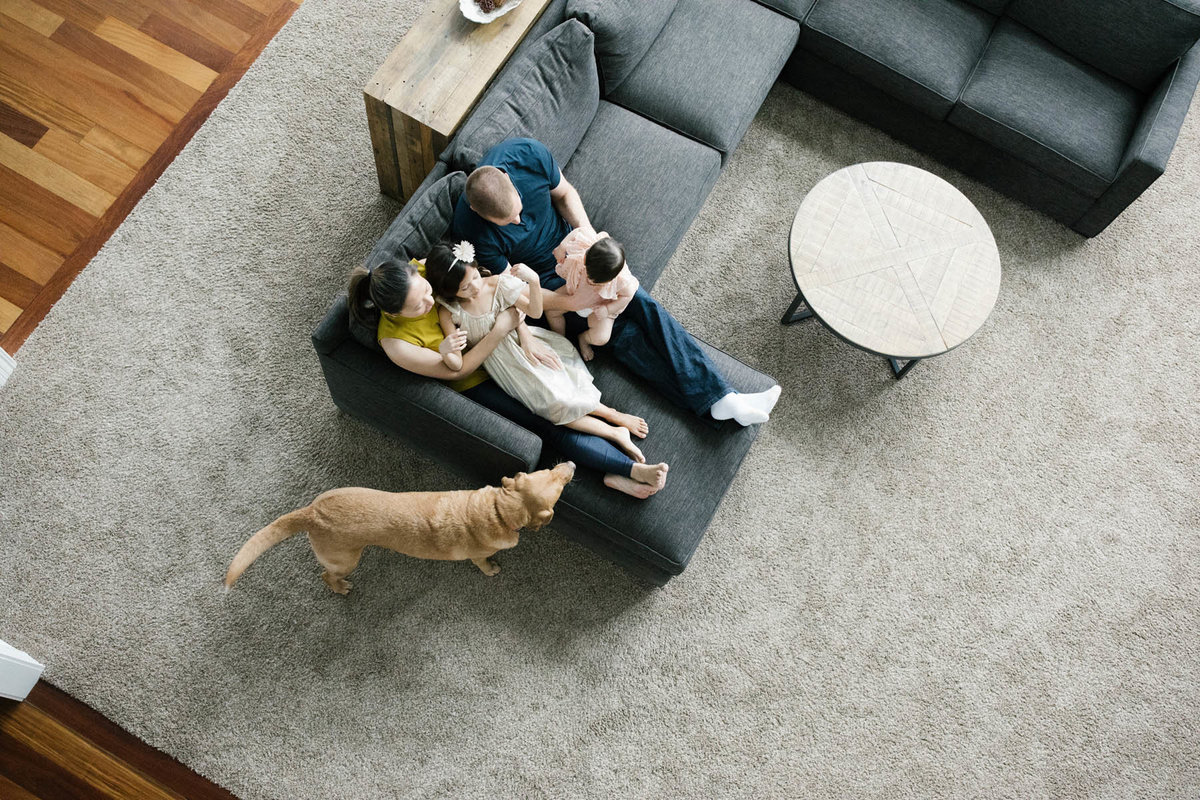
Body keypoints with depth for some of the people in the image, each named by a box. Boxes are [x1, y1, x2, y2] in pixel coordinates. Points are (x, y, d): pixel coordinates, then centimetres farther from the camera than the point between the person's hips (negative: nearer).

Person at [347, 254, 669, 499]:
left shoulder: (422, 270, -17)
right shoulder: (395, 342, -27)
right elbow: (456, 371, -20)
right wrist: (501, 329, -29)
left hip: (501, 349, 4)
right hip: (473, 382, -4)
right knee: (551, 425, -14)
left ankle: (613, 473, -11)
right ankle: (633, 468, -13)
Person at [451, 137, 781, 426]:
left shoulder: (528, 153, -23)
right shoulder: (473, 232, -30)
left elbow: (564, 193, -1)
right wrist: (579, 302, -29)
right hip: (542, 277, -3)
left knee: (645, 307, -12)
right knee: (623, 333, -17)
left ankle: (720, 396, -10)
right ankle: (709, 402, -13)